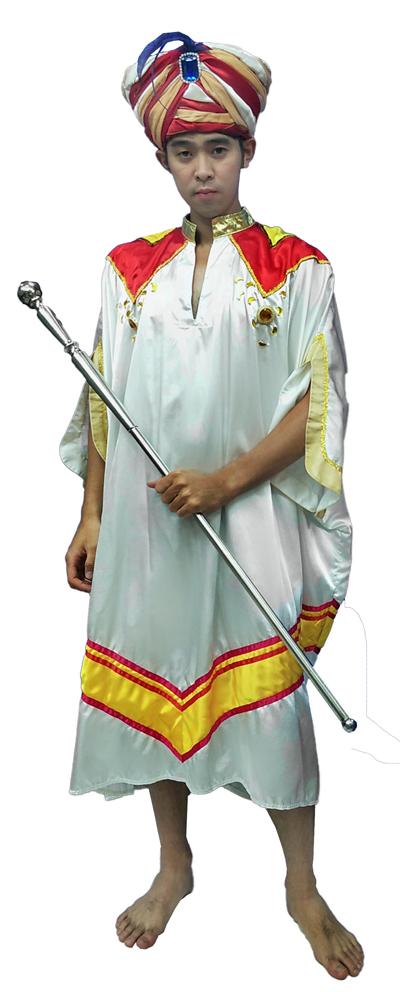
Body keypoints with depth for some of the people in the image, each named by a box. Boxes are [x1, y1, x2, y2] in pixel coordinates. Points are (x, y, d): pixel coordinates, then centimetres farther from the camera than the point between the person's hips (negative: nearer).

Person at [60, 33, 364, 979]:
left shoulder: (296, 269, -1)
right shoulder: (128, 267, 8)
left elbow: (314, 407, -6)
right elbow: (102, 404, 9)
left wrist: (225, 482, -17)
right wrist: (91, 517, 5)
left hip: (251, 521, -3)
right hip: (143, 520, 3)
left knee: (271, 698, 2)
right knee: (150, 683, 11)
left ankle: (303, 886, 23)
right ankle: (174, 865, 32)